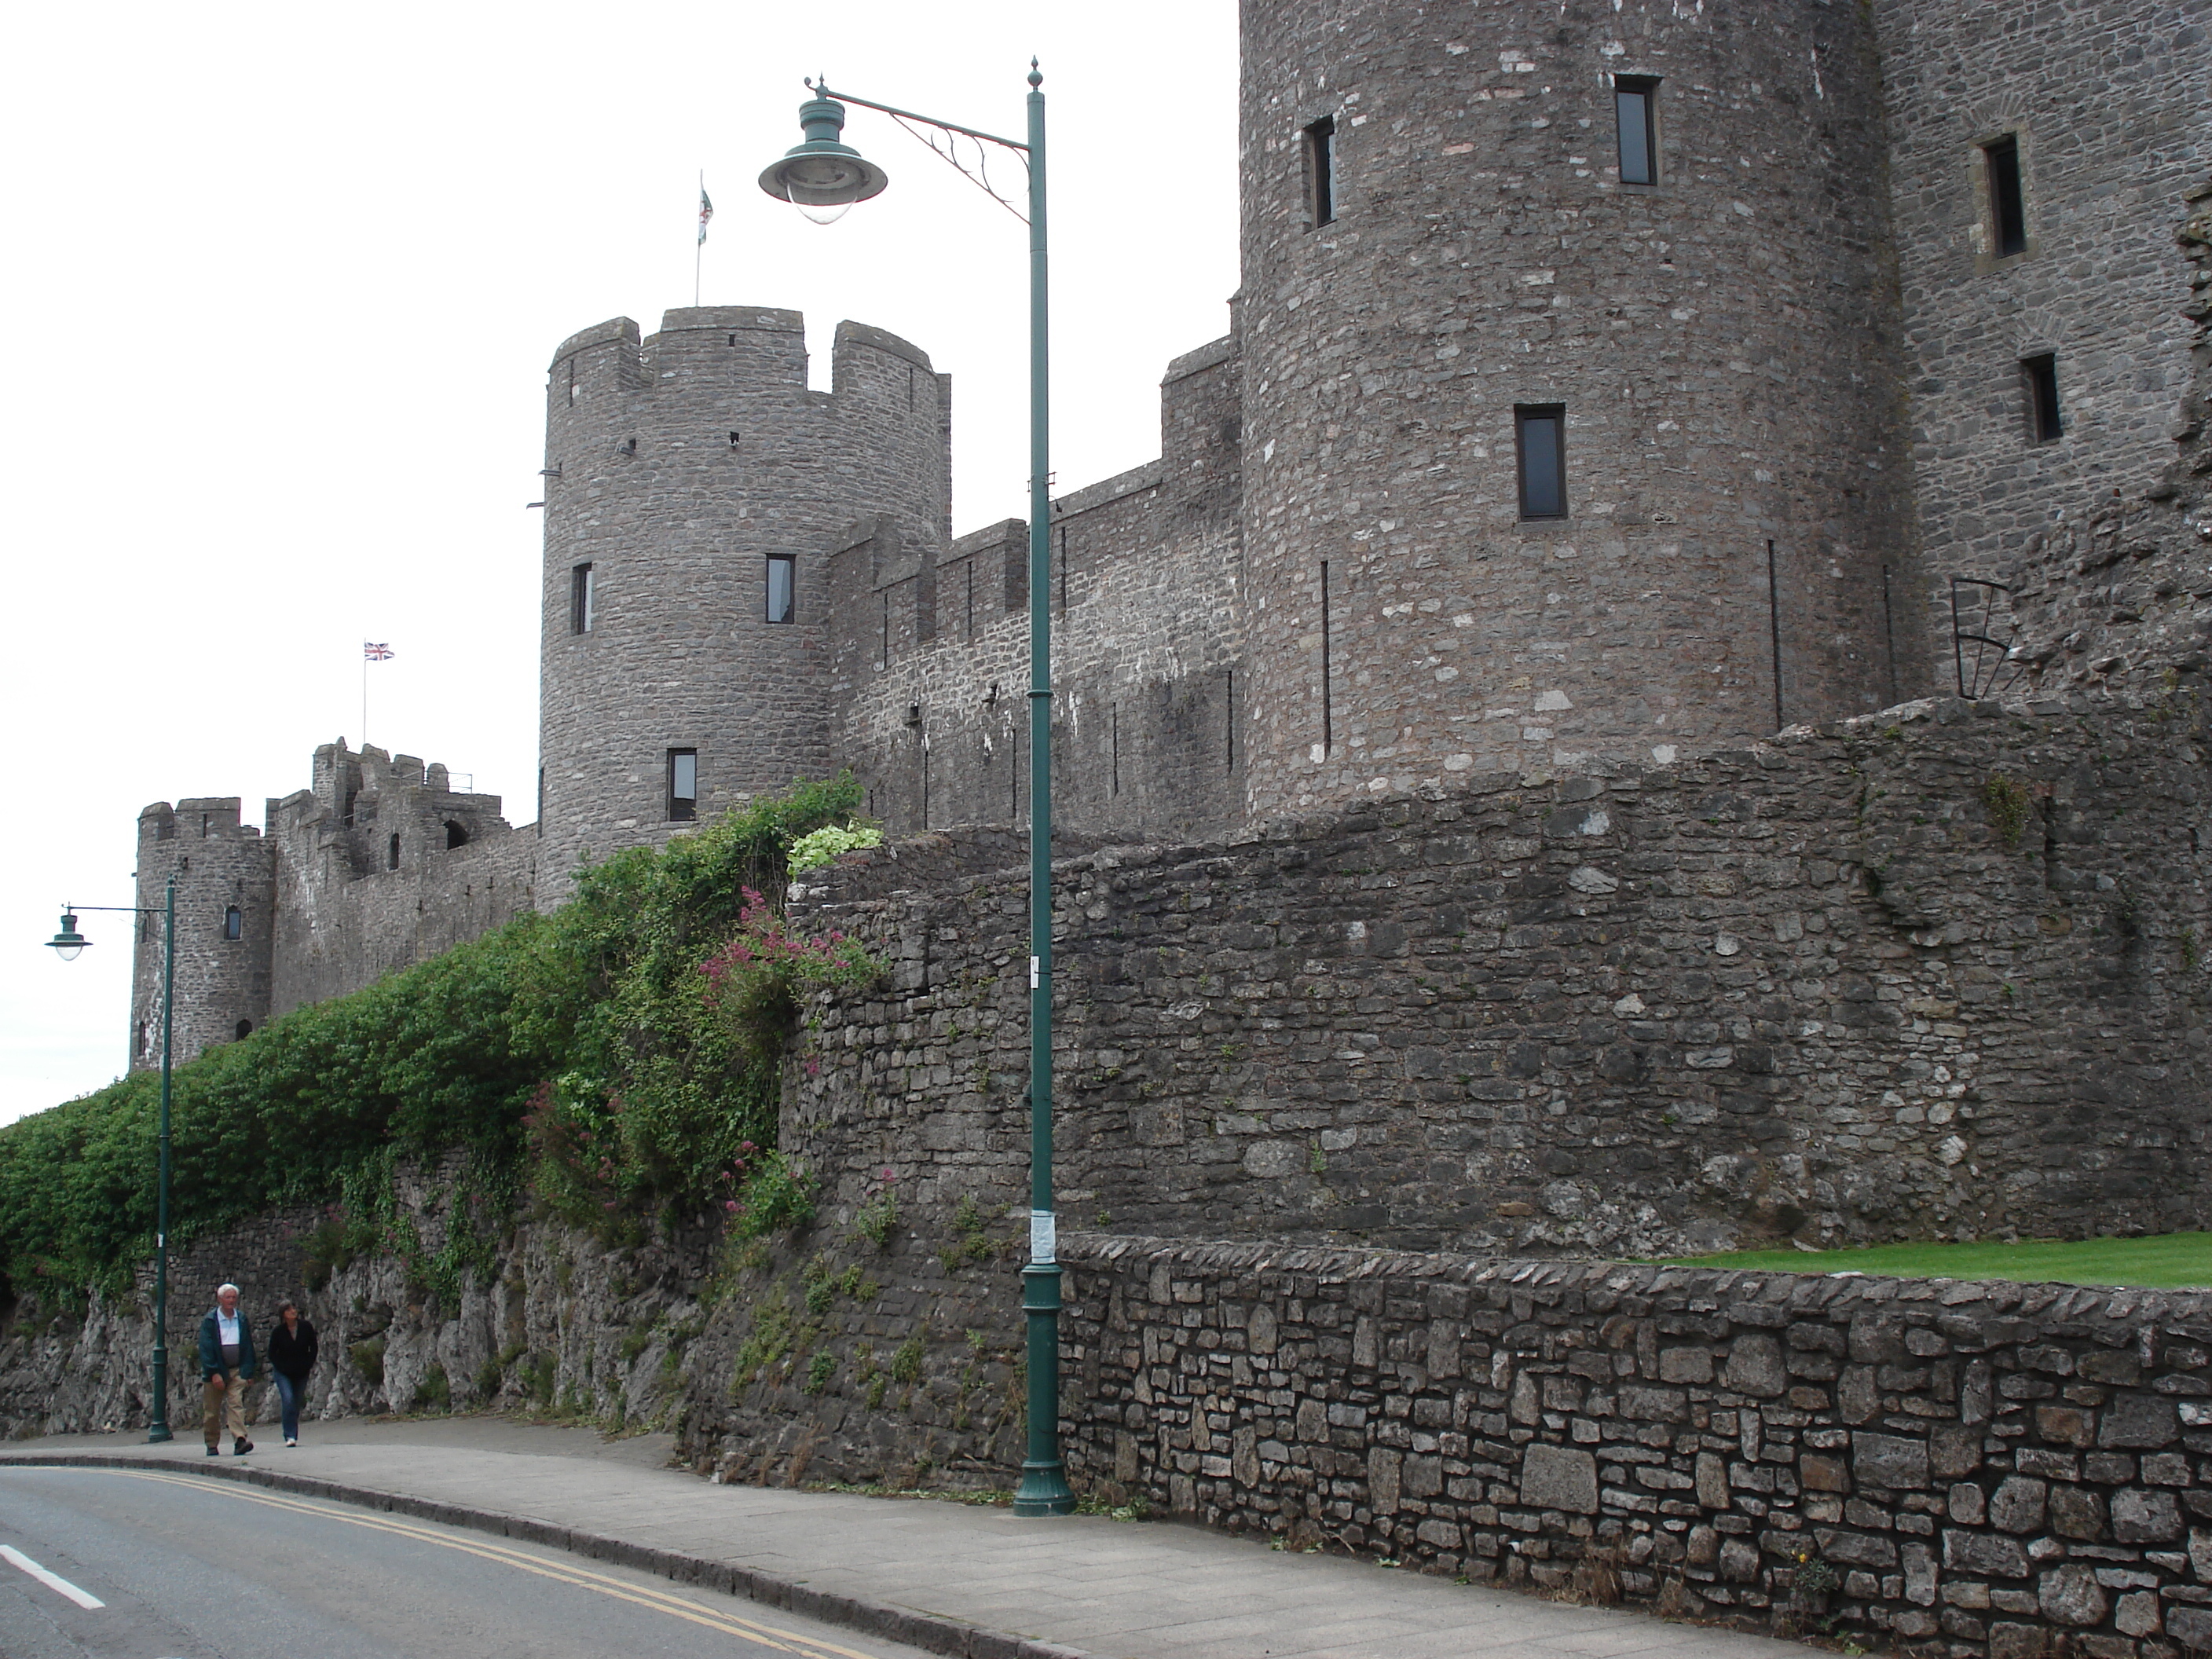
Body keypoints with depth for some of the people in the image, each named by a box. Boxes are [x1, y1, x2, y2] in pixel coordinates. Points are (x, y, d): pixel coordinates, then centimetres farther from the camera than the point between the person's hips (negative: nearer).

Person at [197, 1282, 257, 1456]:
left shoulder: (242, 1319, 8)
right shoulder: (210, 1320, -3)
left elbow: (248, 1347, 12)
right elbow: (206, 1349, -9)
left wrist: (249, 1371, 6)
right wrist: (214, 1373, -16)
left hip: (237, 1371, 1)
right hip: (215, 1372, -1)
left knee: (236, 1404, -14)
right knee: (212, 1411, 6)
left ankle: (240, 1441, -25)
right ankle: (212, 1445, 19)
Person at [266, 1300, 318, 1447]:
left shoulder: (306, 1327, -5)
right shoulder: (278, 1331, -9)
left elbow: (313, 1348, 5)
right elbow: (272, 1353, 1)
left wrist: (309, 1365, -3)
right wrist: (281, 1367, -9)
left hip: (302, 1372, 2)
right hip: (283, 1373, -2)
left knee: (297, 1403, 5)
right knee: (288, 1400, -18)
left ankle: (294, 1436, 17)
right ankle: (290, 1436, -15)